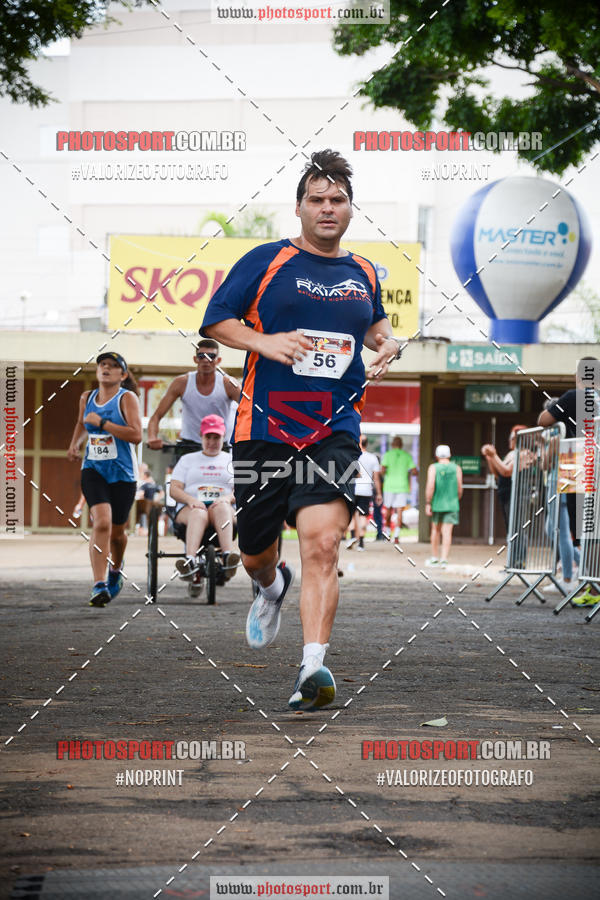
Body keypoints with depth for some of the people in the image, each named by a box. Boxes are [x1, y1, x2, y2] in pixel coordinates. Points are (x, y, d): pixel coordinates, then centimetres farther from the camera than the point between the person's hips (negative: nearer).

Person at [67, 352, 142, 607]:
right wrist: (74, 444, 18)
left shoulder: (127, 398, -6)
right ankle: (99, 586, -25)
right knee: (101, 522, -21)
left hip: (122, 473, -2)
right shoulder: (87, 398, 9)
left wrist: (101, 423, -20)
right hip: (93, 470, 2)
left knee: (116, 530, 11)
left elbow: (136, 435, -20)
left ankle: (115, 571, 44)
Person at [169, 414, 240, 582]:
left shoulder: (232, 460, 24)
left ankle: (228, 558, -61)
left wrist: (228, 498, -13)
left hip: (224, 507, 0)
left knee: (221, 508, -39)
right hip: (189, 507, 0)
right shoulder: (187, 459, 25)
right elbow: (174, 489, 12)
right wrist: (190, 499, -11)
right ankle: (190, 561, -65)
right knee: (198, 514, -39)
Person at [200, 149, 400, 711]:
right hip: (264, 428, -1)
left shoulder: (364, 274, 13)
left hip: (335, 431, 1)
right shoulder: (266, 261, 1)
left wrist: (386, 342, 11)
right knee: (255, 554, 13)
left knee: (321, 543, -21)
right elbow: (215, 321, 1)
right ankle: (271, 587, 52)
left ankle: (312, 668, -28)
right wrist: (264, 342, -16)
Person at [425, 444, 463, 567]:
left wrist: (427, 504, -9)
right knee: (447, 532, -2)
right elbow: (460, 489, 2)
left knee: (436, 529, 15)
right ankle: (444, 559, -12)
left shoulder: (433, 468, -4)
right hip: (452, 504, 0)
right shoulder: (457, 469, 1)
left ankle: (434, 558, 23)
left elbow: (430, 486, -13)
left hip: (437, 503, 0)